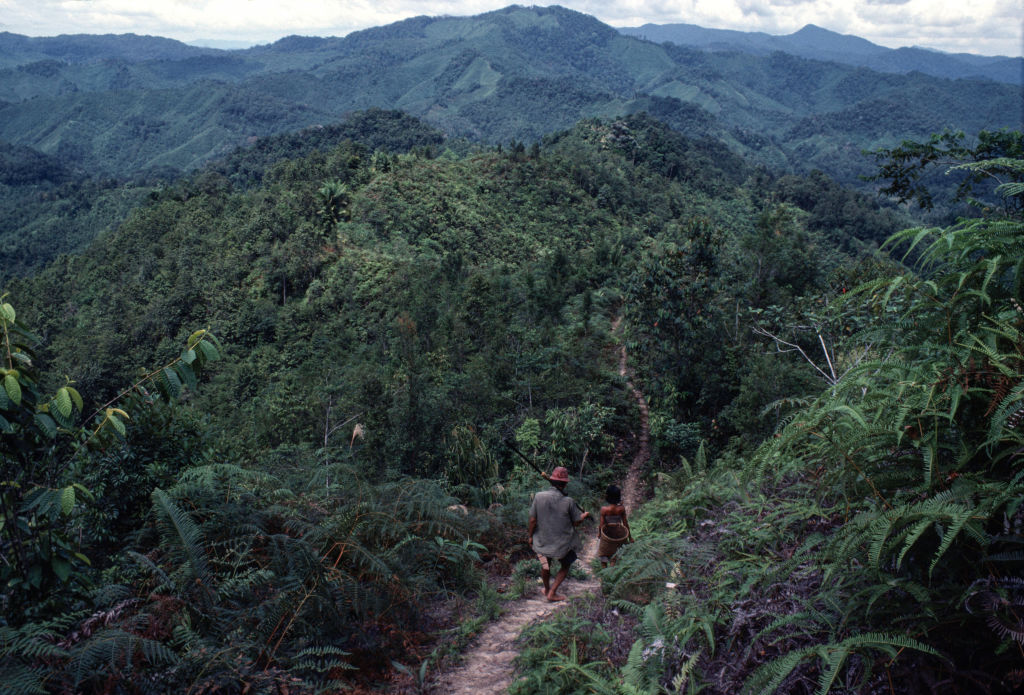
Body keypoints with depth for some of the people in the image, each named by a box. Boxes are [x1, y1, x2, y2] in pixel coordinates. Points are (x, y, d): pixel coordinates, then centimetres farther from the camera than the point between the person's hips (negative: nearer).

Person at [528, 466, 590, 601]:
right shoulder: (568, 501, -18)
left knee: (545, 566, 25)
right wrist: (585, 515, 17)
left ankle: (547, 589, 45)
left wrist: (530, 536, 6)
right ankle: (552, 593, 18)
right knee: (565, 566, 22)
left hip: (542, 541, 2)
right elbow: (578, 520, -6)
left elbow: (532, 520, -9)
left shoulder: (539, 496, -15)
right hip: (563, 542, -2)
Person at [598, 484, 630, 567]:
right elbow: (625, 523, -6)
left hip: (607, 534, -2)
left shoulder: (604, 509, -22)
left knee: (603, 555, 19)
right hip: (618, 535, 2)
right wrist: (629, 537, 7)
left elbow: (601, 524, -13)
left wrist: (599, 533, 7)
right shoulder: (621, 509, -15)